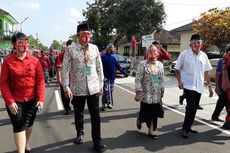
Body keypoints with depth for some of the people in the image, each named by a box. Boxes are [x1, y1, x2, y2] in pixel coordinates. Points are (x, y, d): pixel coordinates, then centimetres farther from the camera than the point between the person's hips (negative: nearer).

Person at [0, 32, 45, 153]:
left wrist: (41, 98, -10)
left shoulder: (34, 60, -2)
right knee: (19, 126, -2)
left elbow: (40, 80, -3)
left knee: (29, 123, 18)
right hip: (15, 101, -2)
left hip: (32, 99, 3)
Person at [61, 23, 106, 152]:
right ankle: (80, 134, 42)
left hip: (93, 87, 2)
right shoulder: (71, 49, -5)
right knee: (79, 113, 16)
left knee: (95, 115, 4)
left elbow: (99, 68, 7)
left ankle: (97, 141, 17)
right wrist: (66, 87, -11)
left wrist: (101, 84, 7)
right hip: (77, 88, -1)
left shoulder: (94, 48, 3)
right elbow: (65, 69, -6)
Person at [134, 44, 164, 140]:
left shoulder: (160, 64, 9)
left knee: (155, 113, 6)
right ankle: (140, 119, 36)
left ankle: (152, 130, 21)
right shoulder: (143, 64, -7)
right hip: (146, 93, -4)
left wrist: (162, 90, 14)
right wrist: (138, 92, -14)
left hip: (157, 94, 4)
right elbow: (138, 79, -10)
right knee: (146, 113, 3)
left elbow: (162, 79, 14)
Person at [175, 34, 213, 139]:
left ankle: (188, 127, 27)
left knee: (194, 108, 11)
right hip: (188, 85, -5)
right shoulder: (184, 54, -6)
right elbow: (177, 69, -1)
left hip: (199, 87, 5)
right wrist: (179, 81, -14)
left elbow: (206, 72, 12)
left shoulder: (203, 55, 6)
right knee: (191, 106, -14)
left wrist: (209, 86, 11)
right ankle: (185, 129, 2)